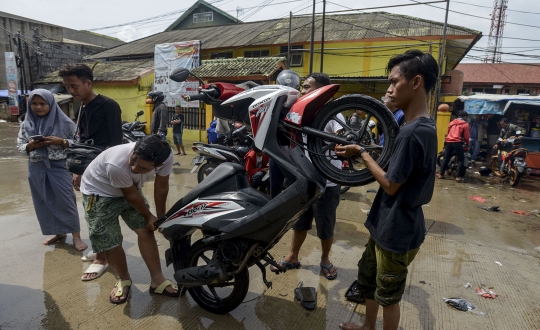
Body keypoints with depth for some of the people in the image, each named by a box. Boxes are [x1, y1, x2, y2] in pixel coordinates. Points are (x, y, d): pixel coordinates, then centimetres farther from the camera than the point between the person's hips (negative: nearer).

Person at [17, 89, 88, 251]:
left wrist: (61, 141, -19)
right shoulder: (26, 124, 6)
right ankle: (58, 232, 26)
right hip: (37, 168, 5)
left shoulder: (64, 122, -5)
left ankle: (76, 236, 4)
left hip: (59, 166, -4)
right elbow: (19, 145, 10)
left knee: (66, 201, -3)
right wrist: (30, 146, -11)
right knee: (44, 202, 11)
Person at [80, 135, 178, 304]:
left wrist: (160, 216, 0)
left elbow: (161, 186, -12)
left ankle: (157, 280, 8)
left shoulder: (166, 156, -31)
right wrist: (149, 216, -9)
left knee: (145, 229, -4)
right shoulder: (116, 165, -42)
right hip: (99, 192, -4)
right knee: (108, 240, -7)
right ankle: (124, 279, 19)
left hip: (130, 188, 4)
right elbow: (131, 195, -23)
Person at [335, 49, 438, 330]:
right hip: (387, 226, 9)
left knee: (388, 295, 13)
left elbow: (391, 185, -20)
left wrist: (361, 153, -10)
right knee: (368, 279, 26)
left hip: (396, 231, -9)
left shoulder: (412, 132, -27)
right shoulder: (424, 127, 5)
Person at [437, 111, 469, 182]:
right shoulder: (465, 124, 4)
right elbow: (466, 136, 3)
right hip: (457, 143, -5)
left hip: (448, 142, 5)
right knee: (461, 160, 1)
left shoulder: (452, 122, 18)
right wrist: (468, 143, 21)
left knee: (446, 158, 12)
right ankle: (458, 176, -5)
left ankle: (441, 174, 13)